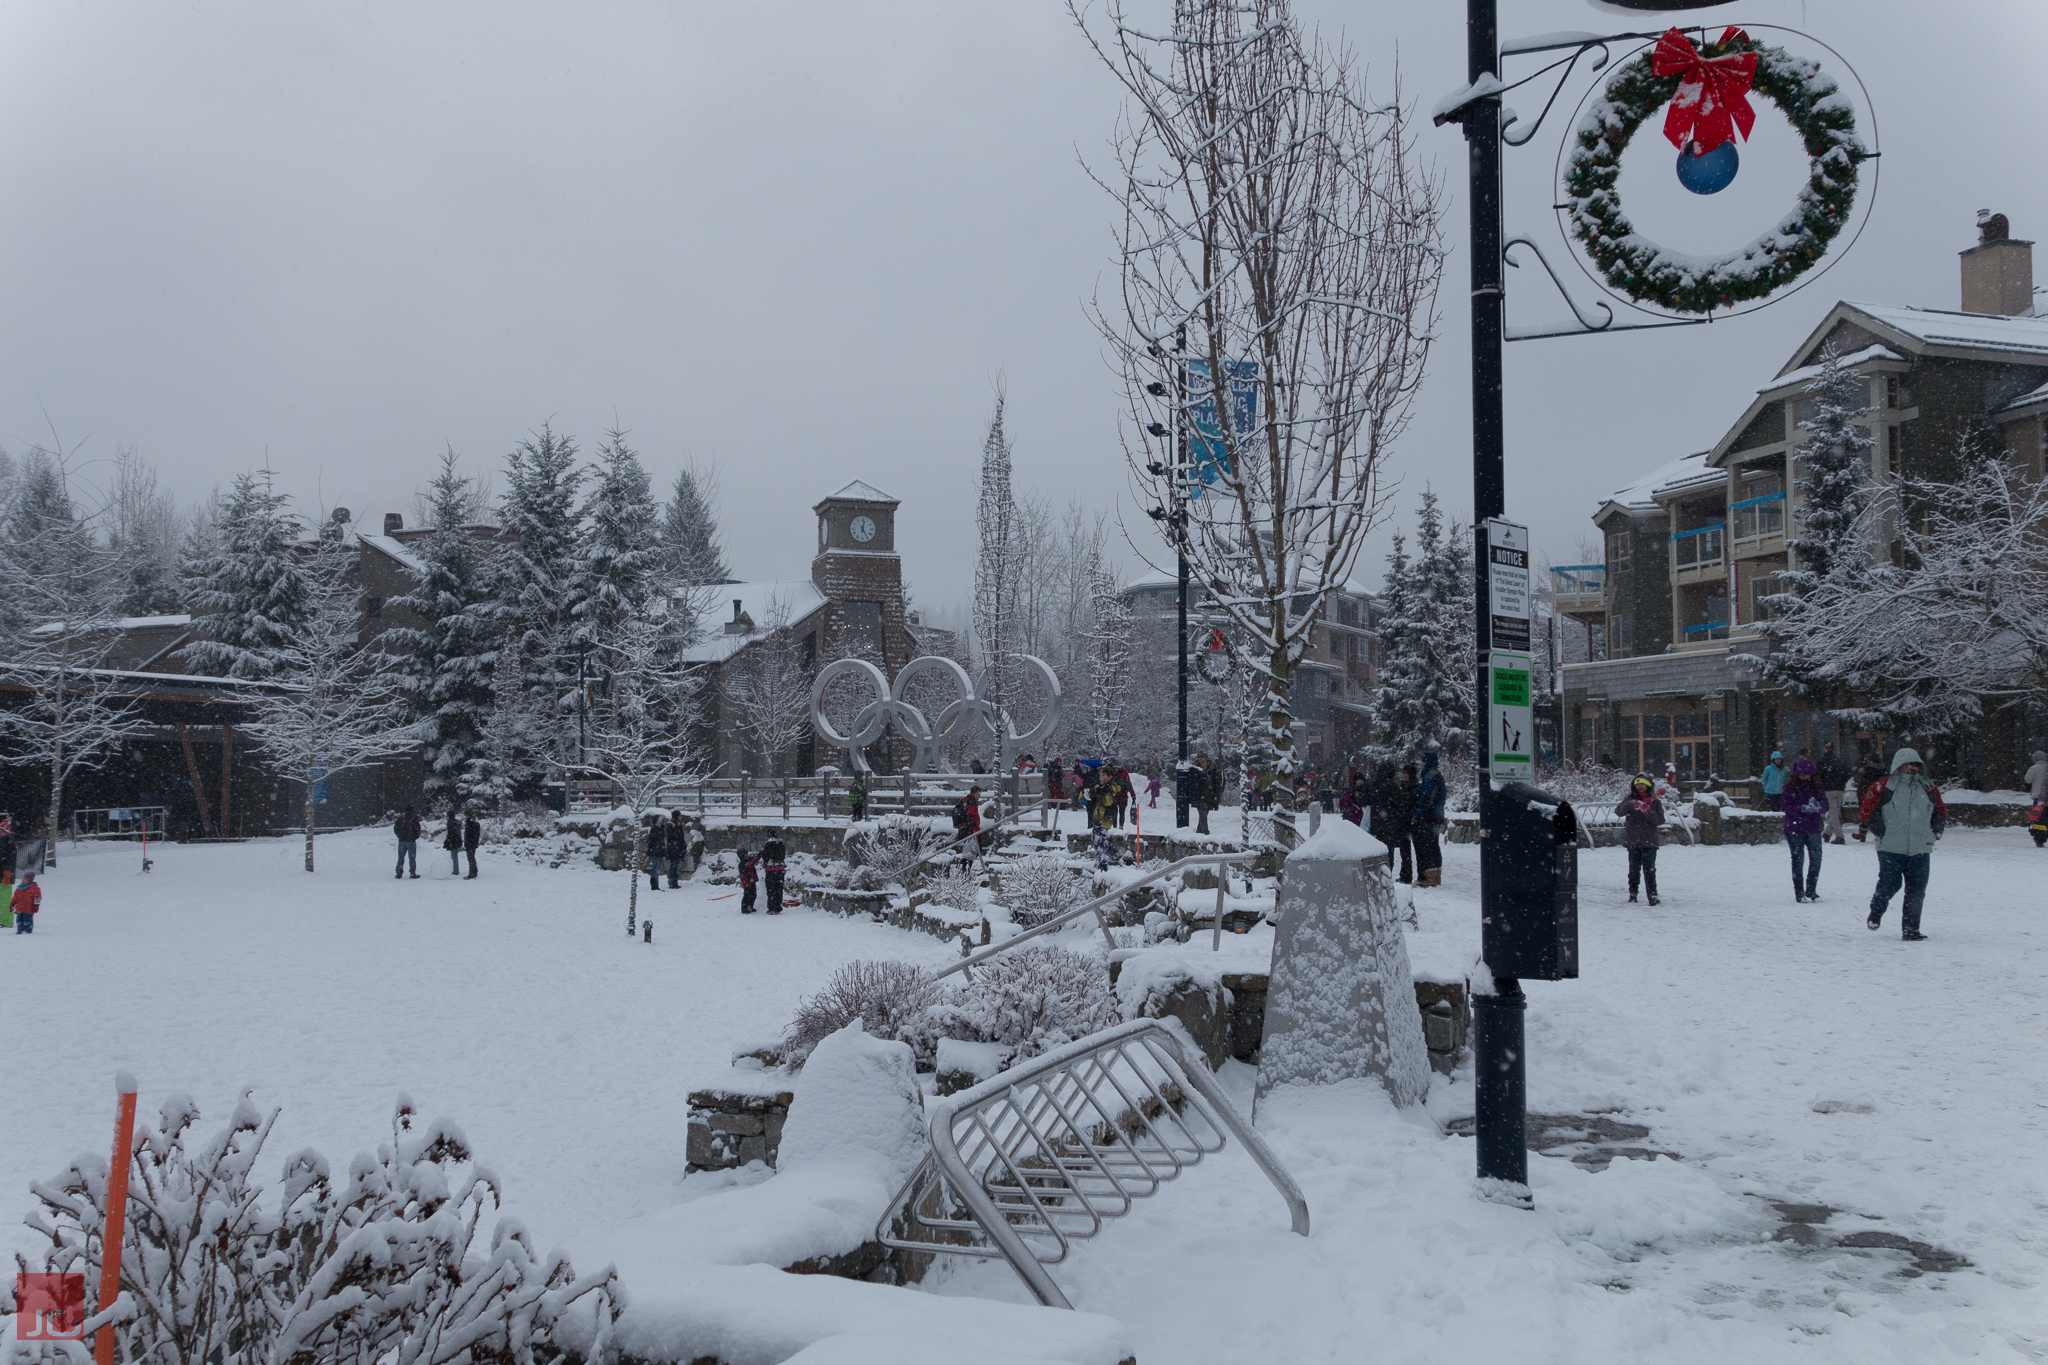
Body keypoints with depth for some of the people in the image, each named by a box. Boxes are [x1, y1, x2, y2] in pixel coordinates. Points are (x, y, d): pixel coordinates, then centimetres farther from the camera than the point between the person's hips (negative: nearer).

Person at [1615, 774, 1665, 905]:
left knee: (1649, 869, -4)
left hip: (1649, 842, -1)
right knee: (1634, 869, 8)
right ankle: (1632, 893, 17)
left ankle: (1653, 895, 0)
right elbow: (1618, 811, -10)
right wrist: (1632, 805, -27)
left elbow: (1660, 820, -6)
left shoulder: (1655, 802, 4)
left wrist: (1648, 811, -21)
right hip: (1633, 841, 1)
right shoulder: (1629, 799, 6)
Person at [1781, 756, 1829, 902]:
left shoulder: (1818, 787, 6)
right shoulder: (1790, 787, -1)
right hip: (1794, 829, -2)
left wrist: (1818, 807, -20)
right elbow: (1784, 806, -7)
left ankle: (1810, 890, 14)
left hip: (1813, 829, 2)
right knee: (1798, 860, 2)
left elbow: (1825, 806, 3)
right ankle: (1799, 892, 10)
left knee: (1816, 859, -2)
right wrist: (1802, 809, -22)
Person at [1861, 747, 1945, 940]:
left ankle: (1910, 929, 9)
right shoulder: (1883, 787, 0)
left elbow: (1941, 809, 25)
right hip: (1891, 848, -4)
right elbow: (1867, 806, 3)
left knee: (1917, 891, 0)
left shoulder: (1929, 789, 14)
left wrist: (1938, 825, 9)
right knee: (1889, 884, -7)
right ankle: (1876, 911, 25)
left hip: (1921, 850, 4)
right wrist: (1875, 825, -7)